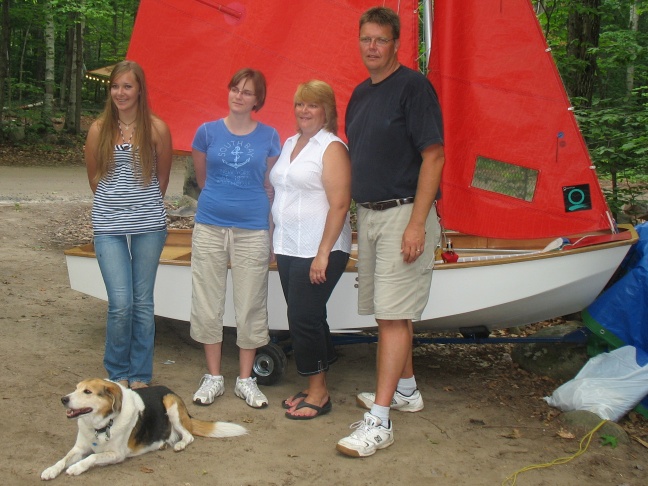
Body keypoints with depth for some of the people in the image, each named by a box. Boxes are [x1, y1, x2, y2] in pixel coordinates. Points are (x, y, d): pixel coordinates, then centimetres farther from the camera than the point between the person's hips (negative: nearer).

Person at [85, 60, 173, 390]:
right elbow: (94, 177, 14)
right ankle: (117, 373, 14)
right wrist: (115, 202, 12)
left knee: (143, 302, 5)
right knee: (120, 303, -6)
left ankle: (140, 375, 18)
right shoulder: (99, 129, 4)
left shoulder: (156, 128, 1)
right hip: (109, 227, 0)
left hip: (149, 225, 0)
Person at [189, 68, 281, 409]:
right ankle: (213, 377, 19)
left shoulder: (269, 137, 3)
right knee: (208, 304, 6)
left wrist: (272, 233, 7)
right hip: (210, 227, 1)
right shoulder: (207, 131, 3)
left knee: (251, 306, 4)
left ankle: (246, 379, 17)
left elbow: (270, 186, 9)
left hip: (252, 230, -1)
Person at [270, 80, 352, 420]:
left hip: (318, 251, -7)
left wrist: (323, 254, -20)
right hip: (288, 248, 8)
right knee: (303, 318, 12)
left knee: (305, 318, -6)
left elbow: (339, 204, -16)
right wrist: (276, 242, 15)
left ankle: (319, 394, 8)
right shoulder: (289, 144, 15)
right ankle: (312, 388, 23)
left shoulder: (332, 148, -9)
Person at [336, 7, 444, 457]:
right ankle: (406, 390, 32)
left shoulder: (413, 86, -10)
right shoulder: (360, 94, 15)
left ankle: (379, 420, -5)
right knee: (388, 312, 16)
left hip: (403, 213, -8)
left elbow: (433, 156, -15)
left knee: (394, 314, -8)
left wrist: (417, 223, -20)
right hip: (368, 214, 8)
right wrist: (358, 212, 13)